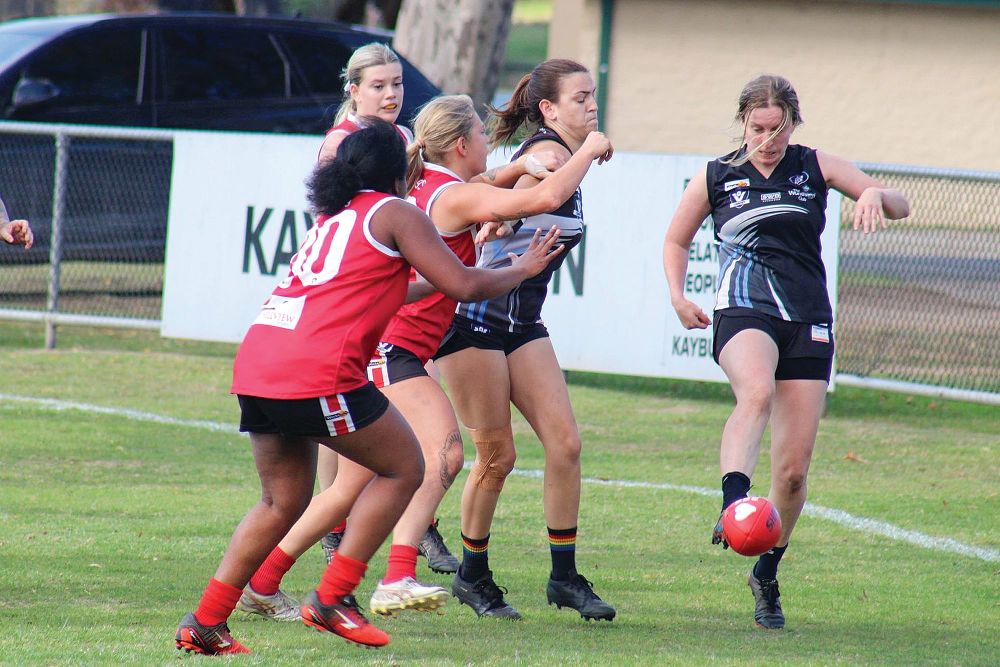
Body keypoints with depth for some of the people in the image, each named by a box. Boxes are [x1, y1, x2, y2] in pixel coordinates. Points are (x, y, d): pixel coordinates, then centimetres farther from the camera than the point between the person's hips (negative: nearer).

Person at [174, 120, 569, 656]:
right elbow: (463, 286, 2)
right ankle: (331, 600, 3)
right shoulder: (394, 213, 5)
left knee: (283, 501, 19)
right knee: (403, 468, 8)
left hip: (256, 368, 8)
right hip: (317, 371, -8)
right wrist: (522, 269, 20)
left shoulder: (331, 218, 28)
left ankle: (205, 622, 11)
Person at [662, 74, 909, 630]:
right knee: (757, 392, -38)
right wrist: (678, 296, 2)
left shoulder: (816, 168, 8)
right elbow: (677, 240, 20)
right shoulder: (716, 178, 7)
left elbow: (901, 207, 7)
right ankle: (733, 505, -54)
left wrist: (876, 195, -17)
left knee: (794, 471, 0)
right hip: (744, 312, -2)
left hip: (808, 321, 2)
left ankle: (767, 576, 19)